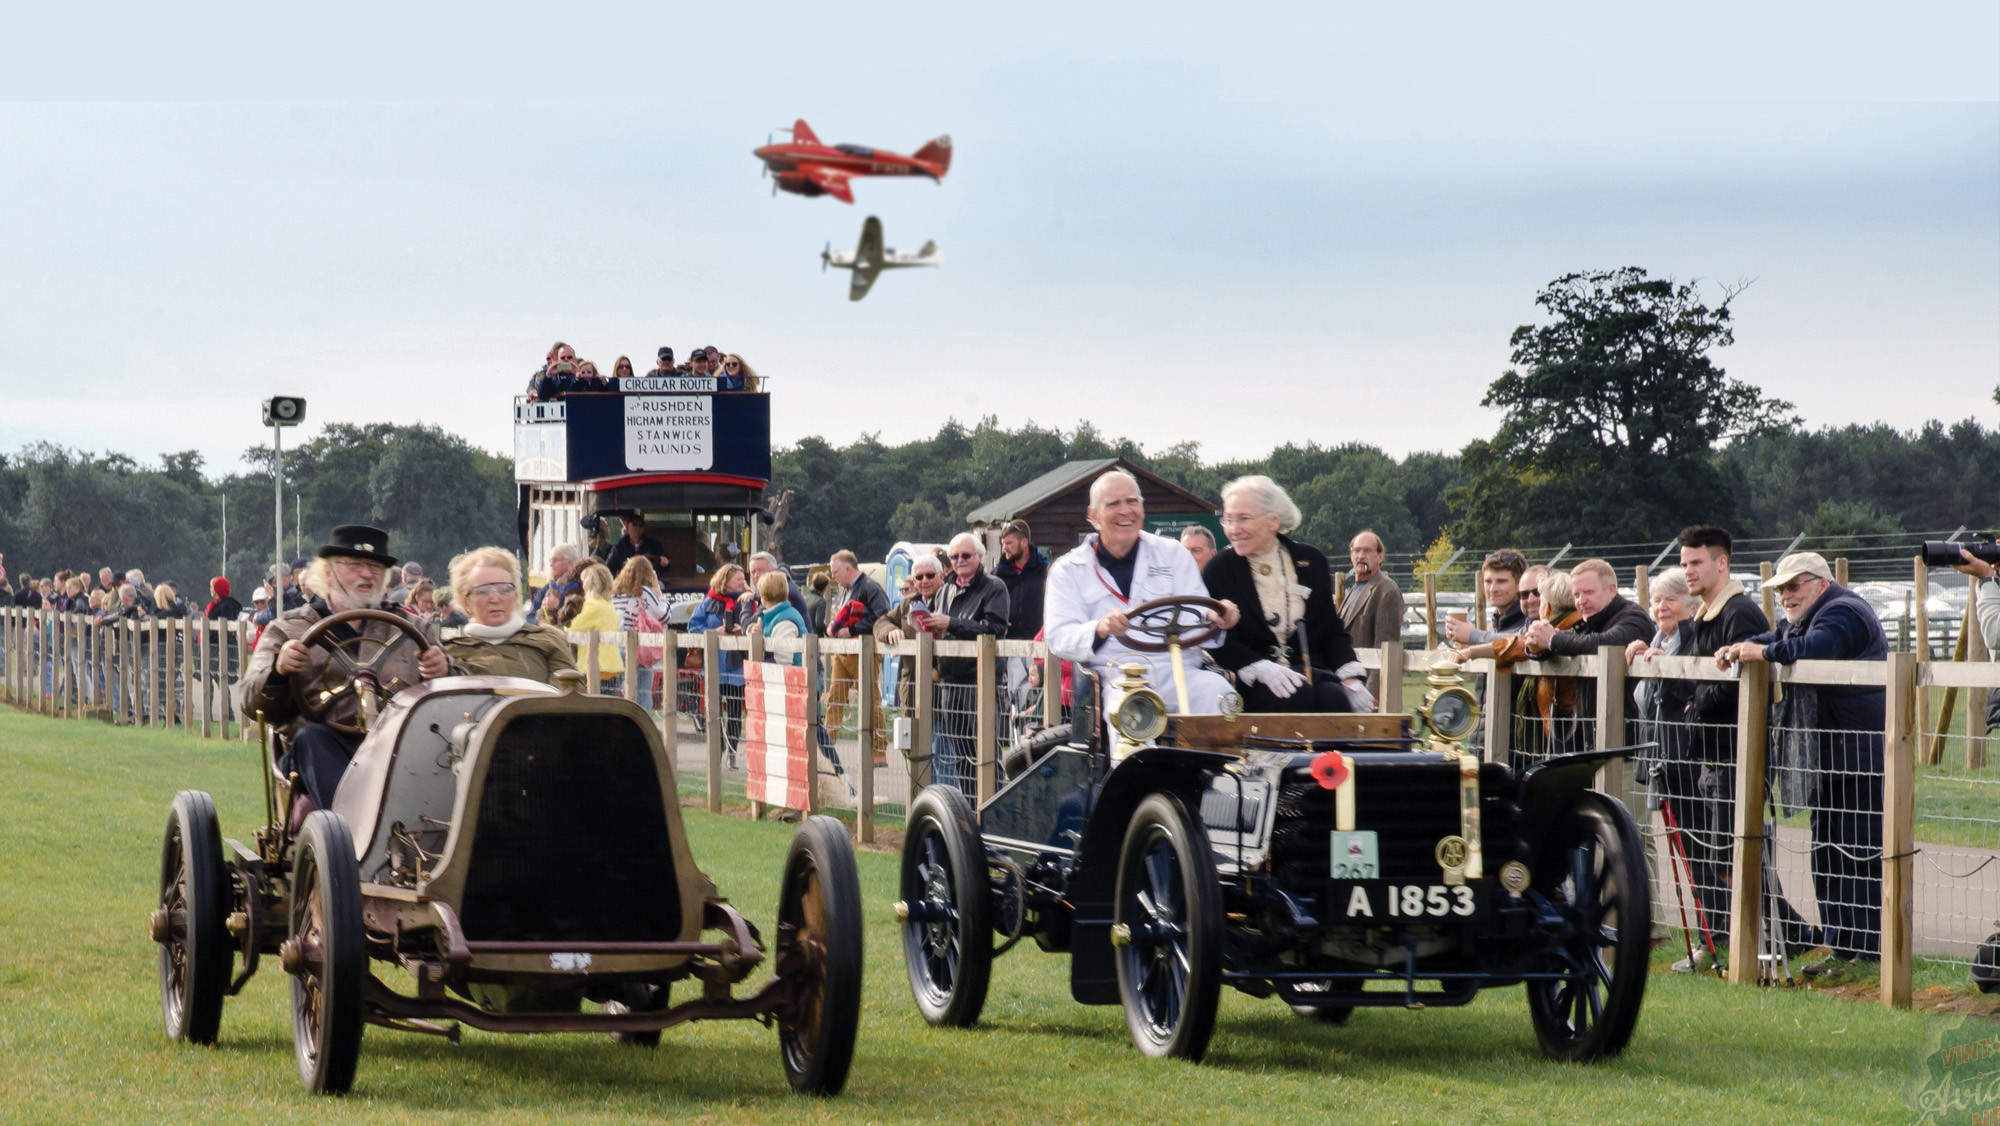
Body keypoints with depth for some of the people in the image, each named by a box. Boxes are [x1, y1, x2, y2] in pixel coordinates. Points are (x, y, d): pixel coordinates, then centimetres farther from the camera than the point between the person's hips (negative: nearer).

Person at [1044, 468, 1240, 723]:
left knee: (1215, 688, -31)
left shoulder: (1173, 554, 16)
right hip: (1114, 681, -2)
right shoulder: (1068, 570, 11)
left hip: (1177, 674, 2)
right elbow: (1058, 637, -2)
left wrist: (1217, 619, -18)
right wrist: (1100, 629, -24)